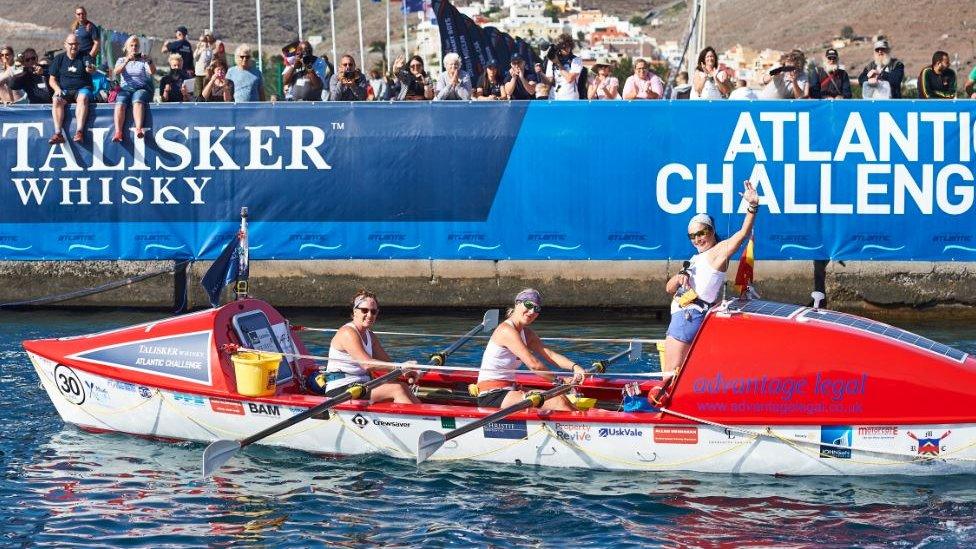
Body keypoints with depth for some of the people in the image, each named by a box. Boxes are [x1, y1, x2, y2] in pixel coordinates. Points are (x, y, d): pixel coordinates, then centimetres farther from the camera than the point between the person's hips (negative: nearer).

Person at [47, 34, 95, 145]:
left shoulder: (84, 57, 4)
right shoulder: (59, 59, 11)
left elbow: (93, 69, -17)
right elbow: (52, 79, 11)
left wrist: (91, 69, -43)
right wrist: (57, 89, -9)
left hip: (82, 89, -2)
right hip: (64, 90, 2)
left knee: (83, 98, -36)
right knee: (56, 100, -30)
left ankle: (79, 132, -46)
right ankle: (58, 133, -38)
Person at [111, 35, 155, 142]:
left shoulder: (143, 61, 20)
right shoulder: (121, 60, 21)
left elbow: (153, 72, 1)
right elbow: (116, 73, 0)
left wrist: (149, 61, -18)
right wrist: (127, 61, -15)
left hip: (142, 88, -1)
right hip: (125, 88, 1)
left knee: (137, 101, -36)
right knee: (120, 103, -32)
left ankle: (139, 129, -56)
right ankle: (118, 132, -47)